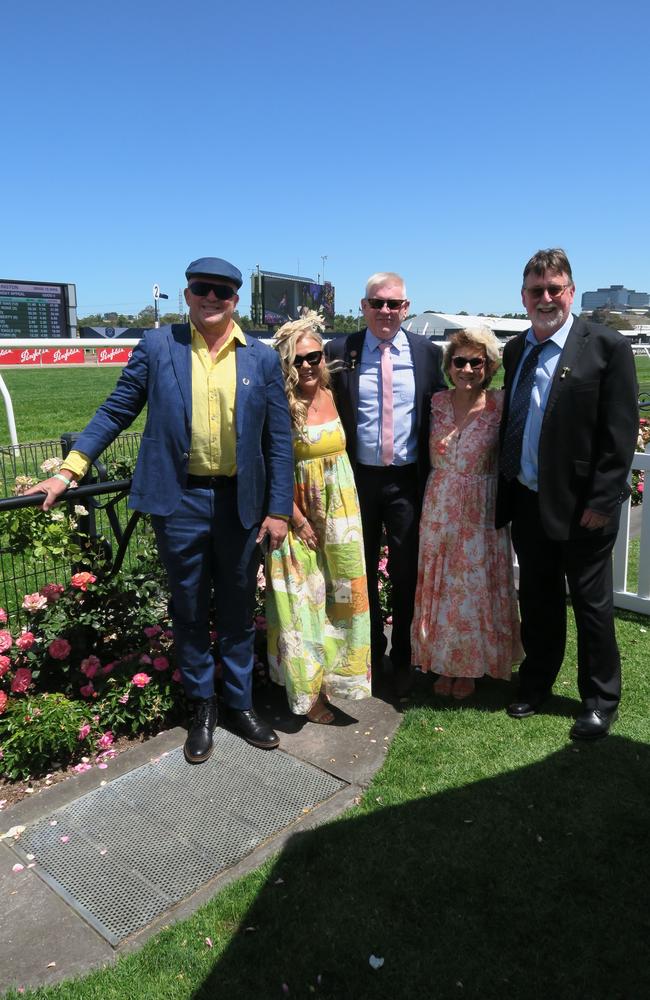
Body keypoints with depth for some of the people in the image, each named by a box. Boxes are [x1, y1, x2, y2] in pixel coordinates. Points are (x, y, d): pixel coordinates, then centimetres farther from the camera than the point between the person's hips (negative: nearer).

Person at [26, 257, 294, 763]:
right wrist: (69, 470, -2)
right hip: (180, 500, 0)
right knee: (189, 611, 13)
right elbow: (117, 410, 4)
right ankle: (203, 706, 33)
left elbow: (279, 438, 1)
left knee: (238, 609, 14)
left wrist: (279, 509, -2)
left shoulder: (263, 358, 1)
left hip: (241, 502, 1)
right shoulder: (157, 346, 0)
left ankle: (240, 703, 33)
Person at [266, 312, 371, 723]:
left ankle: (331, 672, 33)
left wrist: (344, 509, 7)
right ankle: (307, 691, 21)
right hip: (298, 512, -5)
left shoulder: (332, 394, 3)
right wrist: (298, 519, -13)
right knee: (302, 597, 5)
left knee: (339, 591, 13)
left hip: (339, 507, 6)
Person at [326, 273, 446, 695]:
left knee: (408, 573, 10)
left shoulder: (428, 353, 2)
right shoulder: (340, 352, 0)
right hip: (359, 478, 0)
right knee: (363, 572, 13)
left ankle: (404, 659, 30)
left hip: (408, 480, 0)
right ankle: (371, 654, 33)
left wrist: (435, 473, 1)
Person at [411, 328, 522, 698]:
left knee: (477, 588, 9)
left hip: (482, 513, -2)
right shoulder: (436, 402, -1)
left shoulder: (500, 406, -8)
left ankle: (470, 667, 29)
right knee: (440, 588, 12)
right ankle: (444, 664, 31)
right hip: (439, 511, 2)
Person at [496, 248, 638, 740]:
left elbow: (621, 432, -12)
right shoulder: (515, 350, 9)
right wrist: (506, 486, 8)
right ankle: (536, 684, 36)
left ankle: (601, 699, 28)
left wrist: (602, 501, -15)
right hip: (526, 499, 5)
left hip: (582, 505, -5)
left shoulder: (606, 345, -9)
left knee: (592, 603, 9)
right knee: (537, 599, 17)